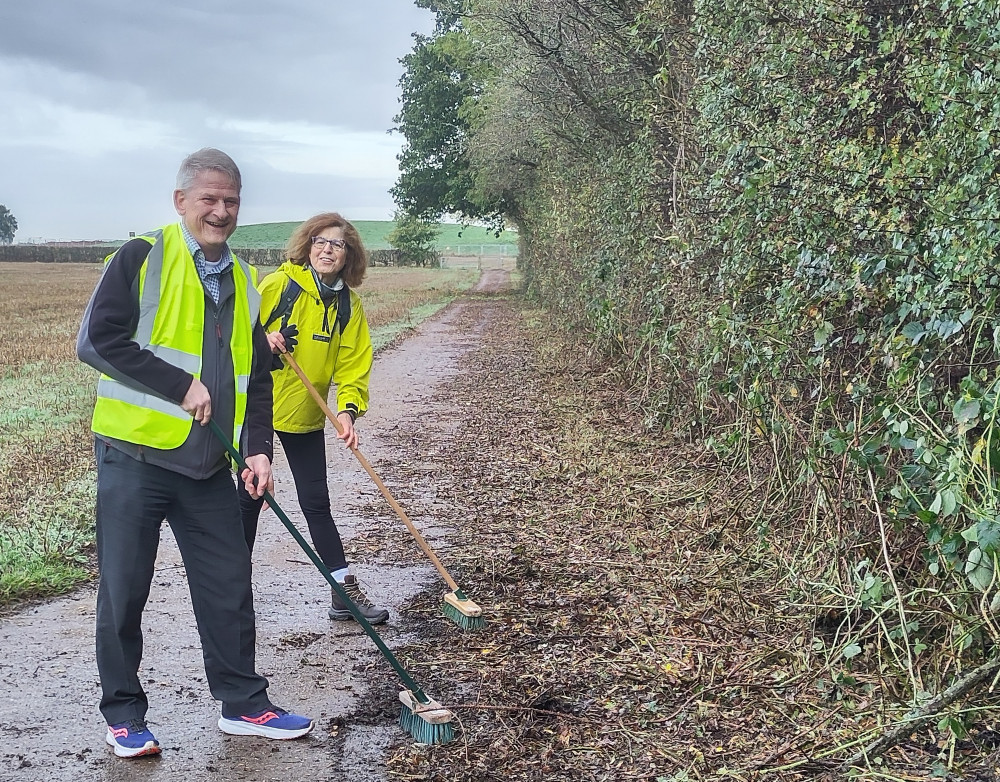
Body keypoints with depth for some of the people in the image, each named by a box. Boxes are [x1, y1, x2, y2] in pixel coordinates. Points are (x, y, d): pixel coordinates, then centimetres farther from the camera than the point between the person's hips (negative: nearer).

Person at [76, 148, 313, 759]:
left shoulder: (244, 282, 12)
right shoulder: (142, 258, -7)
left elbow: (256, 376, 14)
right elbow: (97, 341, -16)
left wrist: (258, 449, 2)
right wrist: (182, 386, -18)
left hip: (208, 465, 5)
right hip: (134, 456, -5)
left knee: (229, 586, 9)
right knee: (124, 592, 4)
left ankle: (244, 704, 23)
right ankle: (124, 714, 20)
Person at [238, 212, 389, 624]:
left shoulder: (349, 304, 0)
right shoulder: (277, 284, -10)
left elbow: (354, 363, -4)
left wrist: (348, 409, -19)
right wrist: (263, 339, -27)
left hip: (306, 416, 3)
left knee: (316, 503, 5)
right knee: (251, 497, 8)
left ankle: (345, 592, 9)